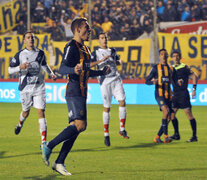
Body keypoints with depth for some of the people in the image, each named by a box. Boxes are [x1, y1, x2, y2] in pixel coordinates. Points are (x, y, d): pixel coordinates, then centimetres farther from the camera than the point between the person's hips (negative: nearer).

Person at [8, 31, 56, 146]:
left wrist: (51, 73, 12)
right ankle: (20, 124, 51)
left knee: (41, 112, -9)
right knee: (26, 112, 13)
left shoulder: (40, 53, 7)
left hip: (39, 87, 1)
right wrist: (20, 67, -19)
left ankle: (44, 141, -11)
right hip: (25, 88, -1)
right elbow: (10, 70, -1)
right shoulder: (20, 54, -2)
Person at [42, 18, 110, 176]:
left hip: (81, 93, 10)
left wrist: (102, 72, 39)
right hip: (74, 92, -10)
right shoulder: (71, 47, -9)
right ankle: (49, 146, -12)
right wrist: (73, 70, -40)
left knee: (78, 127, 5)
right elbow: (62, 69, -21)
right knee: (79, 124, -21)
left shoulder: (85, 49, 21)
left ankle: (59, 163, 7)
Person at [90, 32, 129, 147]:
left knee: (122, 101, -13)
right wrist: (102, 60, -20)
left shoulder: (112, 51, 20)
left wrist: (117, 62, 11)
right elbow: (90, 65, -10)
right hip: (105, 81, -4)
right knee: (107, 108, -3)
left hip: (116, 79, 4)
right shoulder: (96, 53, 5)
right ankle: (106, 134, 5)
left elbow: (118, 61, 35)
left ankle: (122, 129, -4)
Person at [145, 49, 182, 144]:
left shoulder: (171, 69, 18)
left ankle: (157, 137, 16)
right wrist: (153, 82, -19)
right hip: (159, 94, -6)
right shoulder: (156, 67, 6)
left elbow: (175, 80, 17)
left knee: (167, 117, 3)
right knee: (166, 110, -27)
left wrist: (179, 82, -8)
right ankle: (166, 136, -28)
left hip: (168, 95, 6)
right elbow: (147, 81, 4)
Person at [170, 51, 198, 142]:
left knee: (189, 114, -9)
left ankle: (194, 136, -8)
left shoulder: (184, 67, -5)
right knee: (171, 114, 5)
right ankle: (176, 135, 16)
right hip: (175, 94, 7)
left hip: (183, 93, -7)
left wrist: (194, 89, -12)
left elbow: (194, 76, -7)